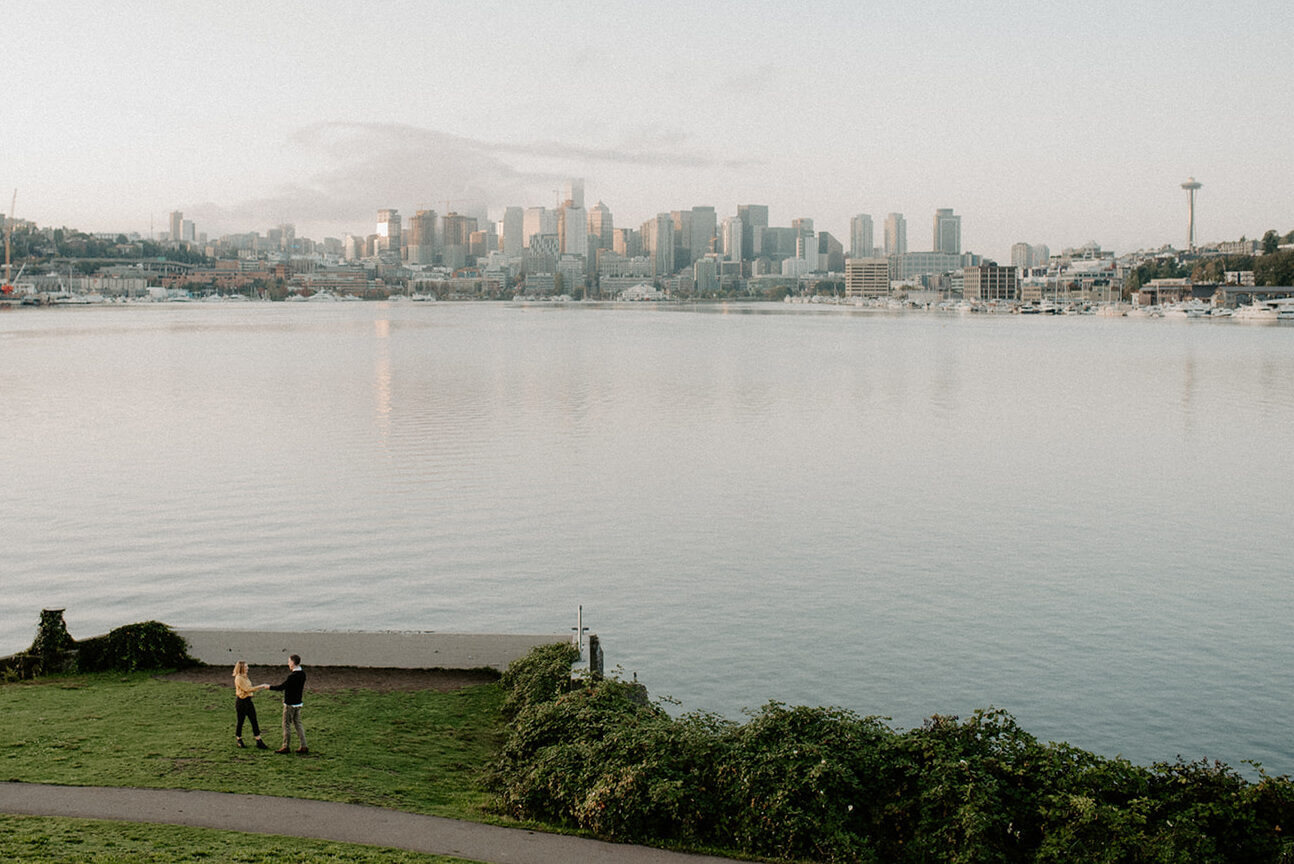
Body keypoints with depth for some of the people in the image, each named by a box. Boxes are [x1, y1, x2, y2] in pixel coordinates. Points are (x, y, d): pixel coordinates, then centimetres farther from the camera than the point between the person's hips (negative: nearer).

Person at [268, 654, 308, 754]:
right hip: (298, 703, 8)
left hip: (290, 704, -8)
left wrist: (270, 687, -4)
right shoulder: (302, 673, 3)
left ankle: (286, 747, 9)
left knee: (286, 724, 3)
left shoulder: (292, 676, -23)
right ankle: (303, 746, 10)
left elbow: (282, 687, -16)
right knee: (298, 723, 12)